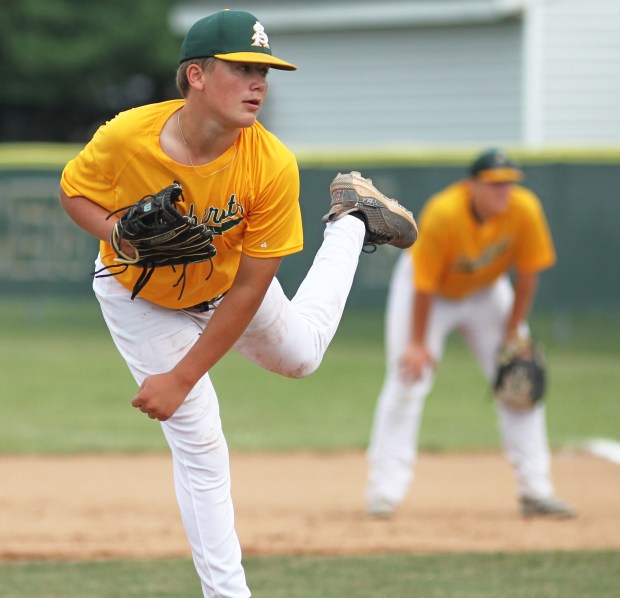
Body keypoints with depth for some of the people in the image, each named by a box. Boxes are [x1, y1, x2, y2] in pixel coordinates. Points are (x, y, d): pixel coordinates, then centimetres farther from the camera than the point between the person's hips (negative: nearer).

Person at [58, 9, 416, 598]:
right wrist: (120, 236, -35)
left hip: (225, 285, 2)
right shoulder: (125, 137, -36)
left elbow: (247, 291, -26)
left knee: (299, 354, 25)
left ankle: (351, 219, 45)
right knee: (197, 441, -4)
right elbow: (74, 192, -13)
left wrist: (180, 380, -25)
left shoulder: (273, 166, -34)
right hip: (139, 298, -1)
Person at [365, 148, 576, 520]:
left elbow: (527, 274, -13)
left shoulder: (525, 209, -26)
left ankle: (536, 490, 2)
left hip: (486, 291, 4)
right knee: (408, 381, -13)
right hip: (433, 292, -4)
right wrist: (417, 344, -19)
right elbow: (424, 284, -26)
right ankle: (385, 492, -9)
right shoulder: (442, 214, -36)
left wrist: (513, 332, -11)